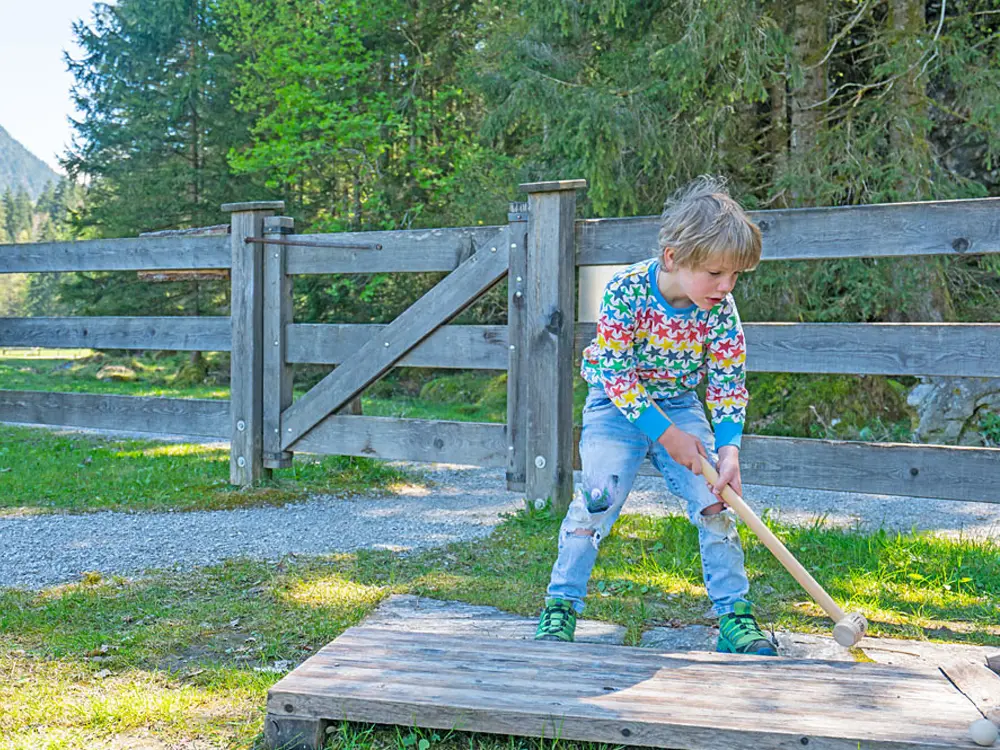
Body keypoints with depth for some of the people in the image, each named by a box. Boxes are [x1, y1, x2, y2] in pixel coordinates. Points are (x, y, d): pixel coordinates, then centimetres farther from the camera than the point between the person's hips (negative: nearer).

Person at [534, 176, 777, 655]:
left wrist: (729, 446, -23)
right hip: (618, 404, -3)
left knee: (713, 500, -8)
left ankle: (734, 615, 4)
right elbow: (615, 373, -23)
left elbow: (728, 385, -8)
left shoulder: (720, 308, -16)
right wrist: (667, 434, -25)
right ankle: (561, 606, -2)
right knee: (598, 496, -17)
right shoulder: (625, 291, -26)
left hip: (681, 405, 3)